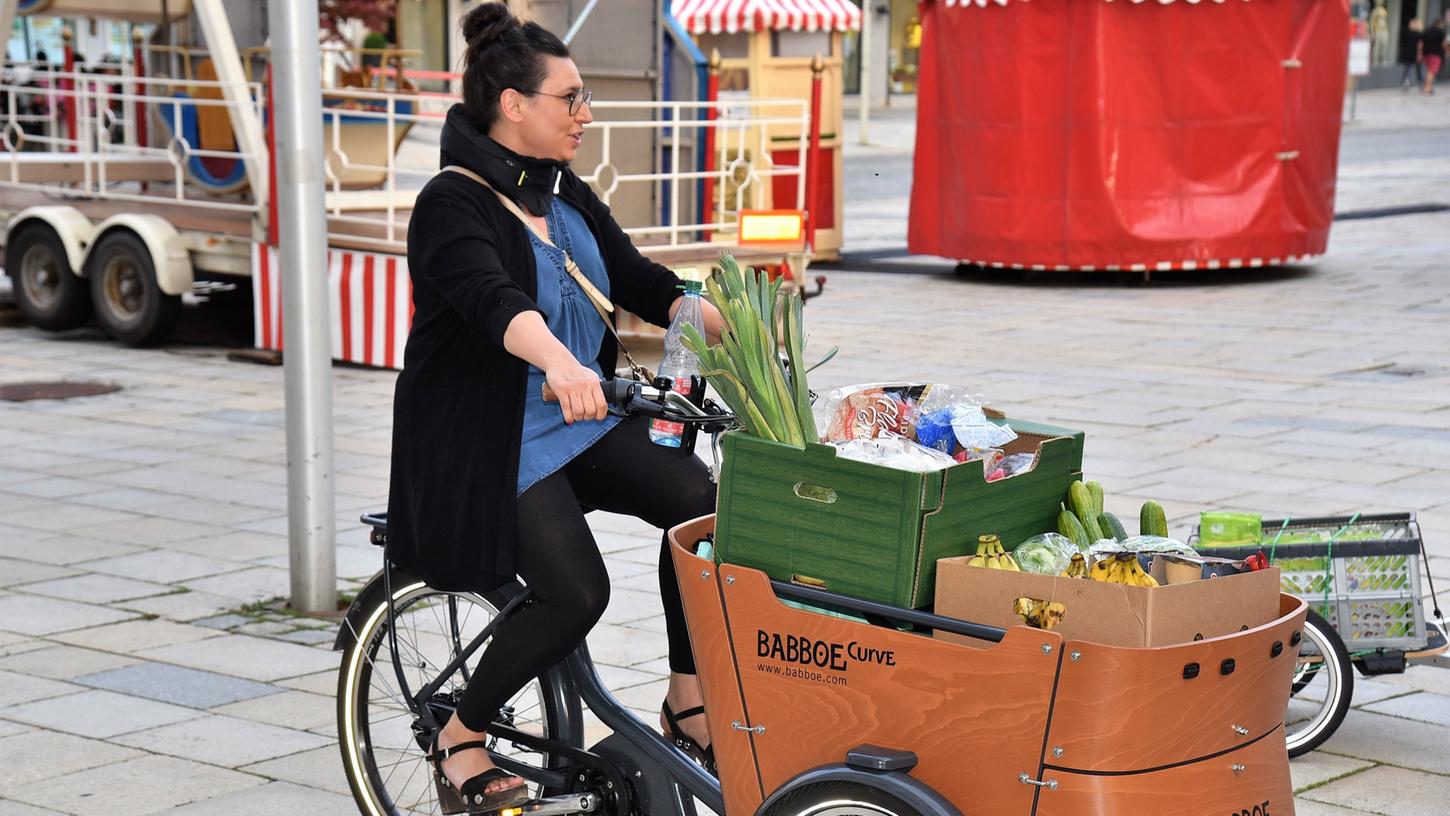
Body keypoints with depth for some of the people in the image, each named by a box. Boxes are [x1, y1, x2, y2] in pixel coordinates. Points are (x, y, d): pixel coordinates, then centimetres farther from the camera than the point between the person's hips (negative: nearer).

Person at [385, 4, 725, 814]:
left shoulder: (567, 196, 12)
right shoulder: (454, 203, -14)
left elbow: (642, 282, 7)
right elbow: (493, 300, -33)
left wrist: (737, 333, -9)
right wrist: (558, 362, -52)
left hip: (582, 422, 7)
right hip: (487, 441, -7)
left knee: (697, 497, -17)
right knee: (576, 593, -20)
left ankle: (689, 702, -5)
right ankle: (461, 740, 3)